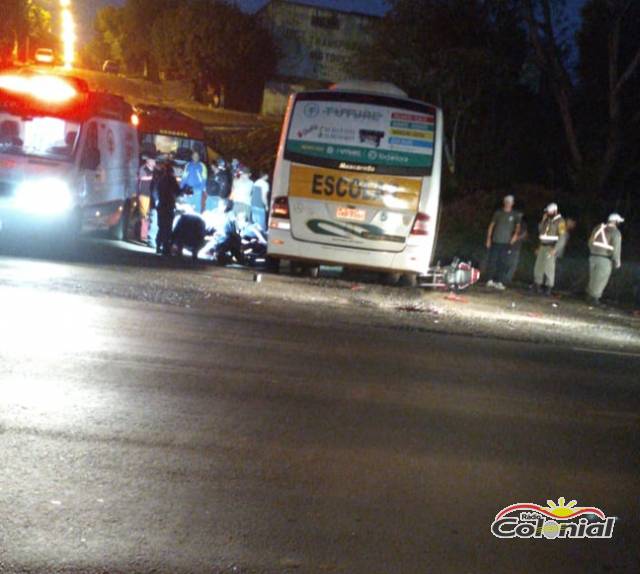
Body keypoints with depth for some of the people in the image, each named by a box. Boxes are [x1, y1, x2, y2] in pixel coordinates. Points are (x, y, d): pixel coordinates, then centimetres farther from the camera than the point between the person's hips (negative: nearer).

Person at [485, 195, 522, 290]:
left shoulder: (515, 215, 5)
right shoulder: (498, 213, 6)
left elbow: (518, 226, 10)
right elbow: (491, 225, 10)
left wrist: (516, 234, -8)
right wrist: (488, 238, 5)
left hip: (506, 242, 0)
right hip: (495, 241, 0)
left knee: (503, 263, -3)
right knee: (492, 261, -2)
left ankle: (499, 282, 0)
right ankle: (490, 280, 7)